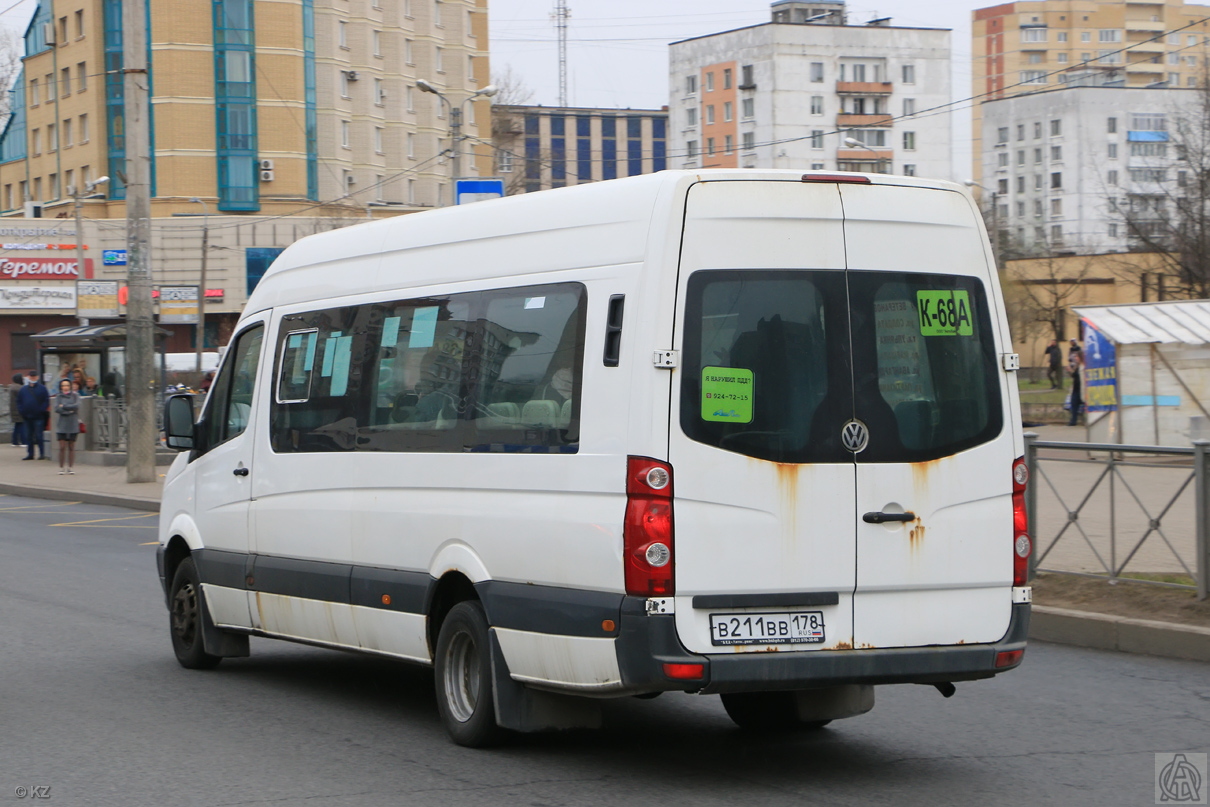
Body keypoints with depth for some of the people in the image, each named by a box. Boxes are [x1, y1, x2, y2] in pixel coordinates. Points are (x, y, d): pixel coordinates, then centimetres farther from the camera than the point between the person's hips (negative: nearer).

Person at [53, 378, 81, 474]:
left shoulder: (75, 395, 5)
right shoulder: (58, 397, 6)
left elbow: (76, 406, -10)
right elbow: (57, 409, -6)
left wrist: (64, 406, -8)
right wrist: (69, 410, -11)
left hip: (73, 424, 0)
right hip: (62, 424, 0)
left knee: (71, 447, 3)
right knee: (62, 447, -5)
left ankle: (71, 467, 9)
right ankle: (61, 467, 2)